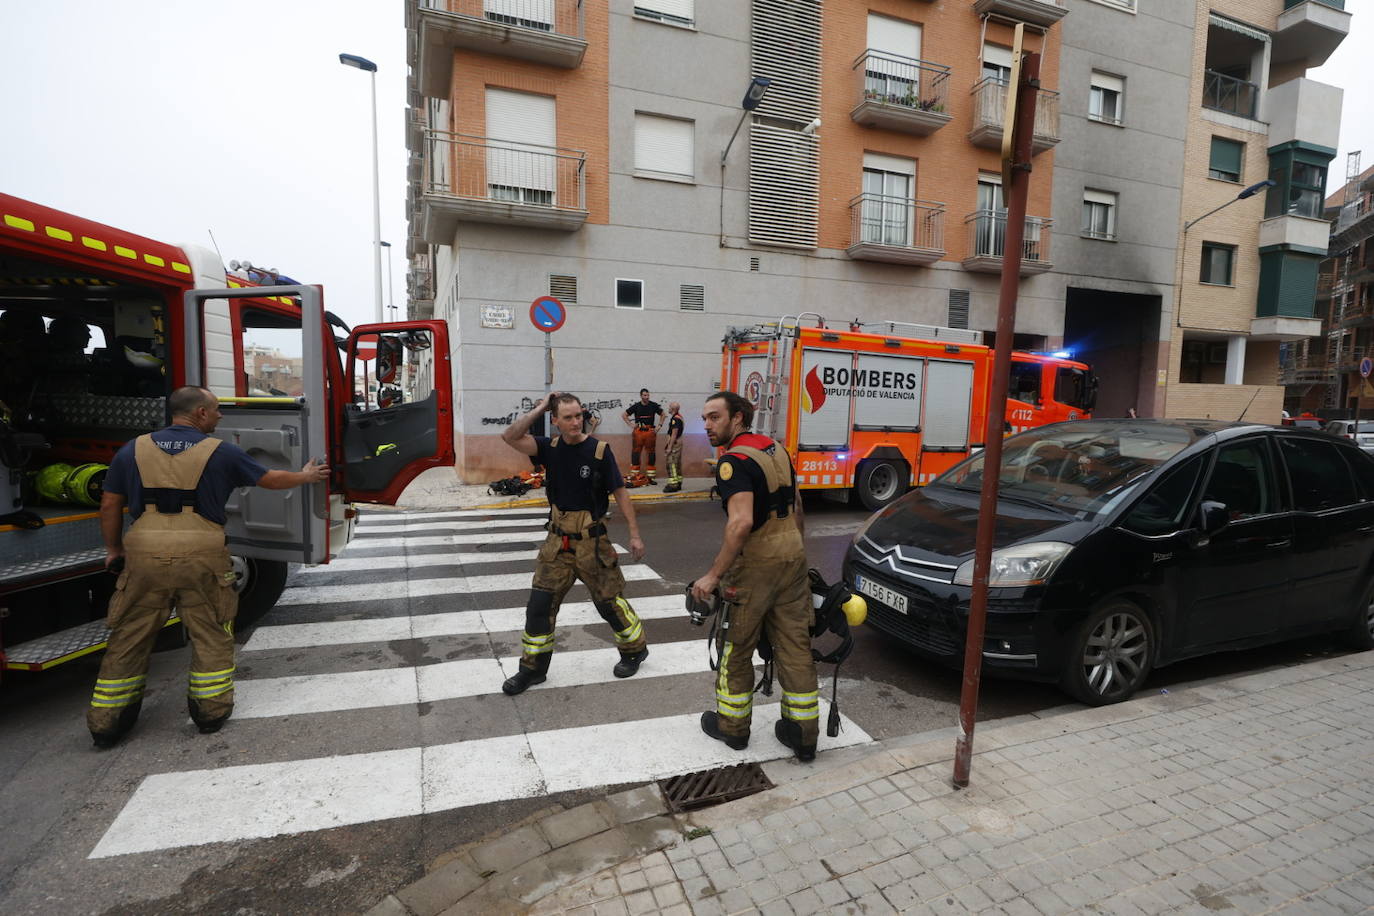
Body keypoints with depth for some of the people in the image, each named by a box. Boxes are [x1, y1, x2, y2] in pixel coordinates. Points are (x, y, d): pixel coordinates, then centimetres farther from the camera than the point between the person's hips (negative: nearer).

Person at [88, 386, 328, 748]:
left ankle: (106, 723, 24)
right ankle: (211, 710, 20)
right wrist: (306, 476, 29)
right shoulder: (221, 452, 0)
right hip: (202, 555, -2)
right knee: (211, 635, 13)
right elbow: (271, 479, 11)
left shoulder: (132, 450, 8)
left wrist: (114, 549, 25)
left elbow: (110, 506, 12)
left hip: (145, 554, 3)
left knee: (129, 638, 15)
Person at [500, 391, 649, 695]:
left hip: (592, 542, -3)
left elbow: (619, 493, -8)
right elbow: (510, 436, -14)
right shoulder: (550, 448, -2)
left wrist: (634, 534, -8)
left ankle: (635, 649, 33)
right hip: (558, 541, 4)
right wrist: (540, 408, -13)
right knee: (539, 605, 6)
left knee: (608, 601, 8)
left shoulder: (599, 450, -12)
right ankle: (533, 668, 24)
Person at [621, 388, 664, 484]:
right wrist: (631, 425, 3)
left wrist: (659, 426, 6)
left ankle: (650, 477, 12)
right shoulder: (636, 406, 3)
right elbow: (624, 415, 12)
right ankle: (634, 476, 5)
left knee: (651, 454, 4)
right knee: (635, 453, -2)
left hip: (650, 432, 1)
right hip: (638, 432, -1)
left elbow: (662, 414, 16)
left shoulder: (654, 405, 4)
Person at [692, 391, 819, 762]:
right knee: (795, 647, 13)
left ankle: (732, 725, 28)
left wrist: (713, 574, -24)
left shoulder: (733, 460, -17)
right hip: (793, 555, 8)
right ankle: (803, 734, 22)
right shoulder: (776, 448, 9)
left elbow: (742, 522, -29)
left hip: (756, 564, -8)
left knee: (738, 648, 11)